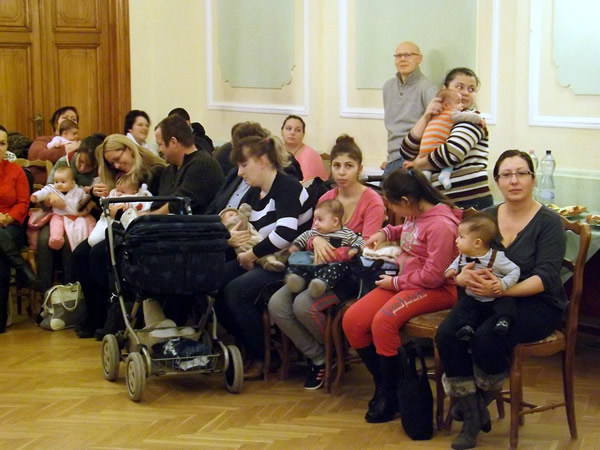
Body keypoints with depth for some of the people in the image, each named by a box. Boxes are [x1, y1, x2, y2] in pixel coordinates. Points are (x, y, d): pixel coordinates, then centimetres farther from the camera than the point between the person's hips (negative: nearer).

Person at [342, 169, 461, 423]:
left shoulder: (441, 225, -20)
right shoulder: (415, 215, 8)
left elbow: (433, 275, -23)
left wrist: (396, 282, -13)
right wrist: (386, 233, 16)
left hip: (437, 289, -10)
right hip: (404, 283, 10)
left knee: (383, 321, -32)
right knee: (352, 320, -7)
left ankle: (389, 396, -14)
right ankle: (382, 383, 6)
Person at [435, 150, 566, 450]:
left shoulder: (548, 222, -7)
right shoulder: (485, 218, 7)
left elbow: (545, 278, -17)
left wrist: (502, 288, -32)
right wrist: (464, 276, -22)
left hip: (536, 304, -4)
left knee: (486, 338, -32)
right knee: (446, 335, -23)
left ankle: (480, 402, 0)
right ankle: (472, 417, -9)